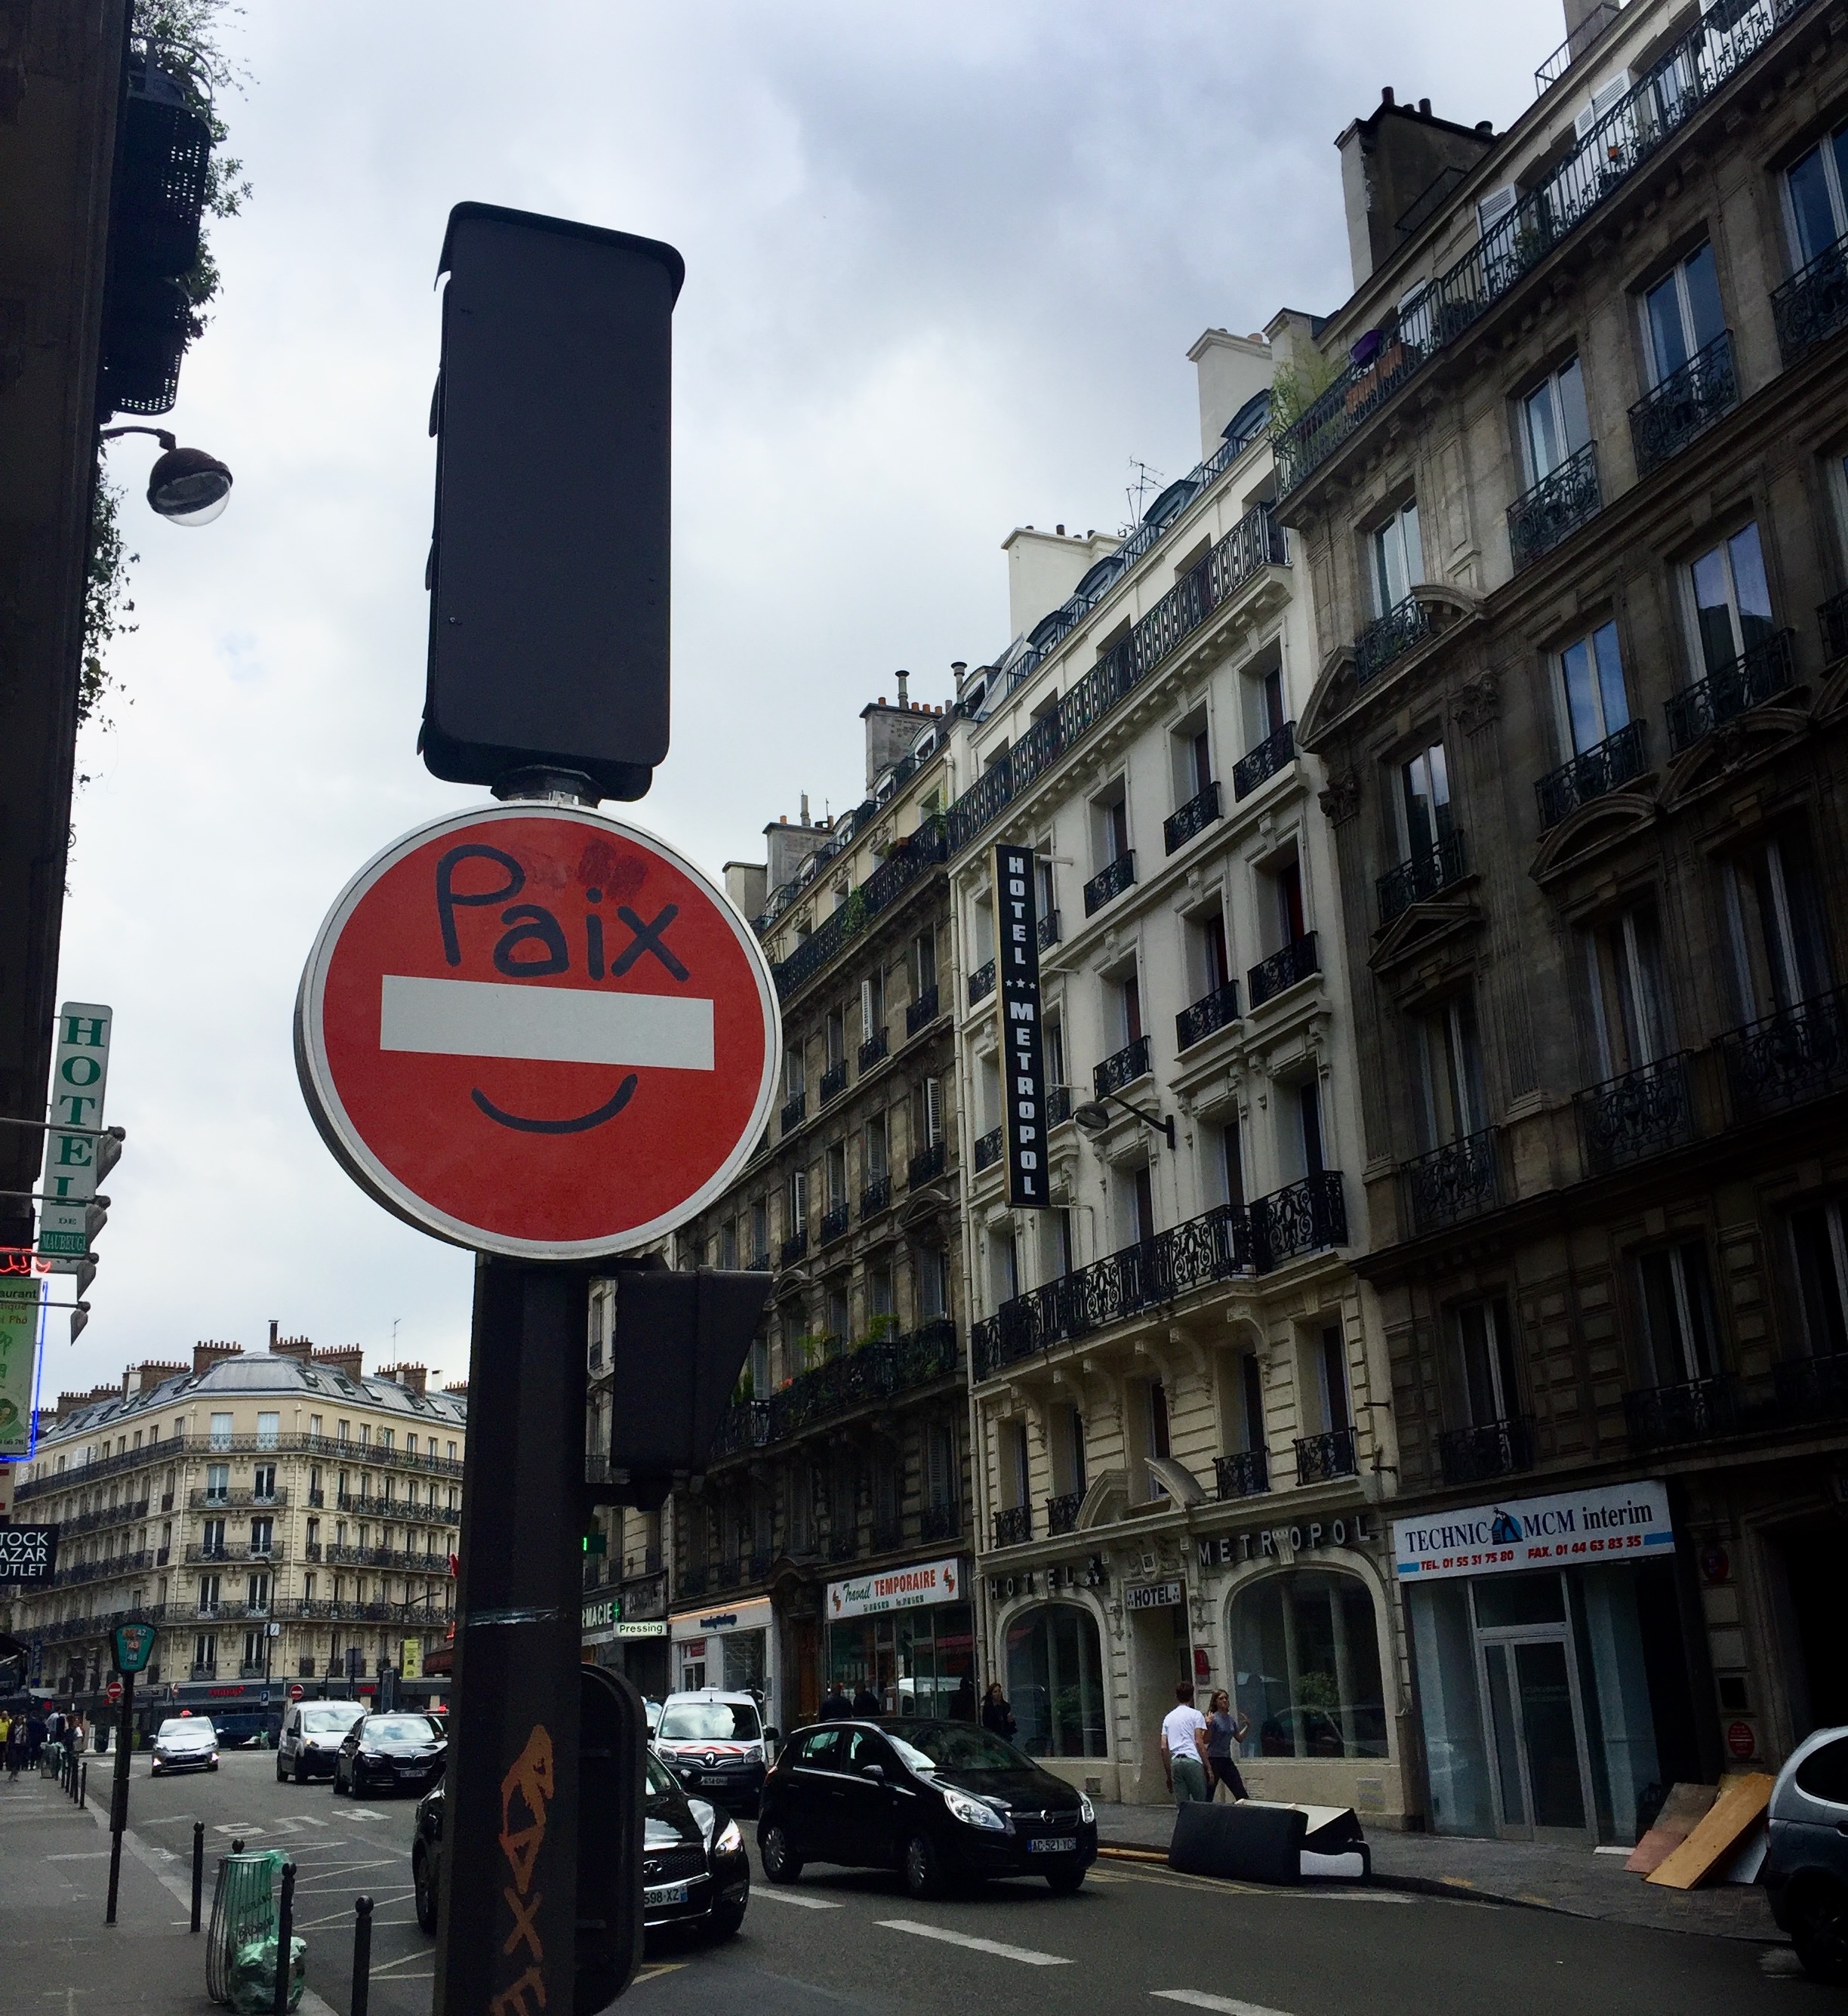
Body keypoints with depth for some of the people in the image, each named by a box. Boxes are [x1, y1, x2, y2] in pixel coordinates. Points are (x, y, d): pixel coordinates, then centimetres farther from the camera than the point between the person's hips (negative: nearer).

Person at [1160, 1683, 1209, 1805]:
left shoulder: (1168, 1717, 19)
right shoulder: (1195, 1714, 5)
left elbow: (1164, 1747, 15)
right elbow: (1199, 1742, -4)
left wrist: (1168, 1774, 19)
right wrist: (1208, 1767, -1)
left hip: (1175, 1762, 5)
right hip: (1193, 1761, -5)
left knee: (1181, 1804, 6)